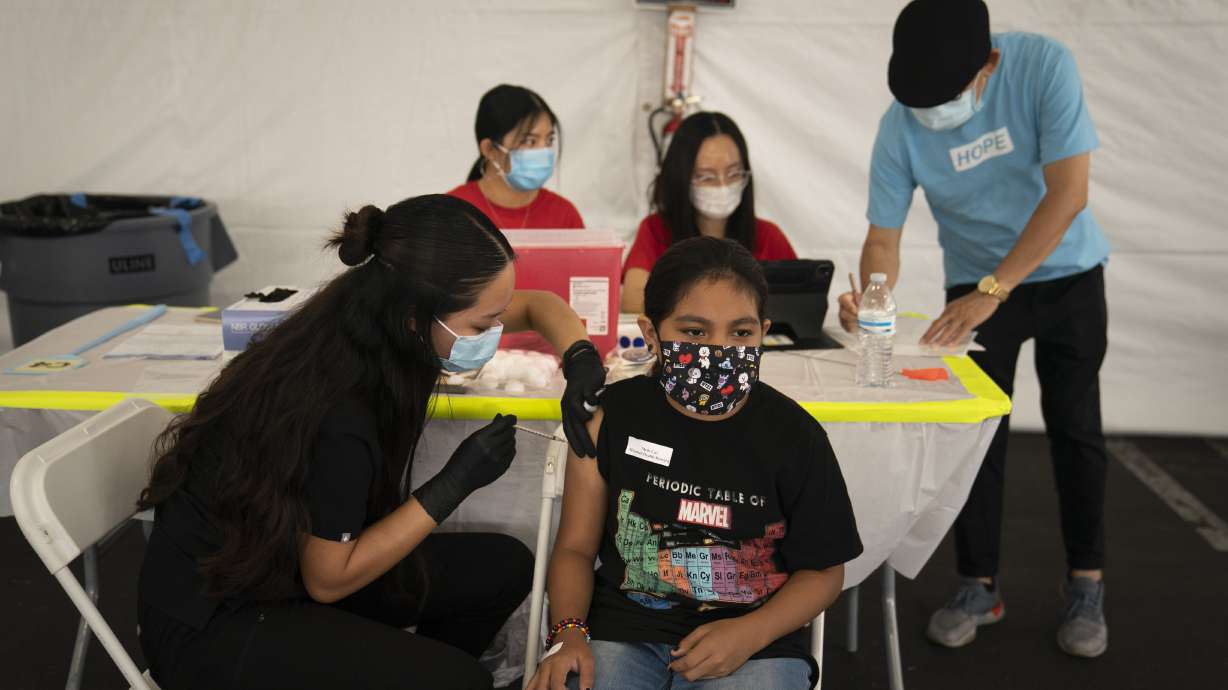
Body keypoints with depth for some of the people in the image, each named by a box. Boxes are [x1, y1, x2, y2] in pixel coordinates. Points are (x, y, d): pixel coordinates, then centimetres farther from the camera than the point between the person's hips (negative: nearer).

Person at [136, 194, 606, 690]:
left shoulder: (372, 316, -10)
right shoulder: (337, 412, -33)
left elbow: (536, 305, 5)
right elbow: (328, 579, -18)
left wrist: (580, 358, -14)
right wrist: (454, 484, -22)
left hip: (293, 560, 8)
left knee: (503, 568, 2)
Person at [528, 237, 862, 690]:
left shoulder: (794, 436, -5)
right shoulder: (612, 416, -3)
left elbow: (822, 570, 3)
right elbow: (576, 547, 4)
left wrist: (749, 634, -14)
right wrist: (569, 633, -14)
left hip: (756, 639, 0)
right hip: (622, 631, 1)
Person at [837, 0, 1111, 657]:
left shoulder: (1044, 65, -27)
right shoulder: (900, 127, -20)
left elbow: (1067, 194, -29)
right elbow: (883, 237, -15)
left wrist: (990, 292, -33)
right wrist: (870, 298, -38)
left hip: (1067, 272, -1)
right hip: (977, 283, 1)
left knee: (1074, 426, 4)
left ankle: (1086, 586, 17)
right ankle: (979, 585, 12)